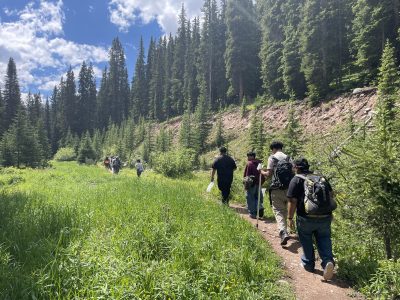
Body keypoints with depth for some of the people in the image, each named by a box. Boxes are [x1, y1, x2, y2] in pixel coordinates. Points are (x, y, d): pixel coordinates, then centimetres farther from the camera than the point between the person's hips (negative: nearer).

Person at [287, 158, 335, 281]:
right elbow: (331, 194, 14)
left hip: (306, 218, -4)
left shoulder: (296, 180, -6)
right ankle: (328, 261, -8)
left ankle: (308, 264, 27)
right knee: (323, 240, 12)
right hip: (325, 217, 4)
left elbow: (293, 201, -12)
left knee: (306, 241, 15)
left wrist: (290, 217, -4)